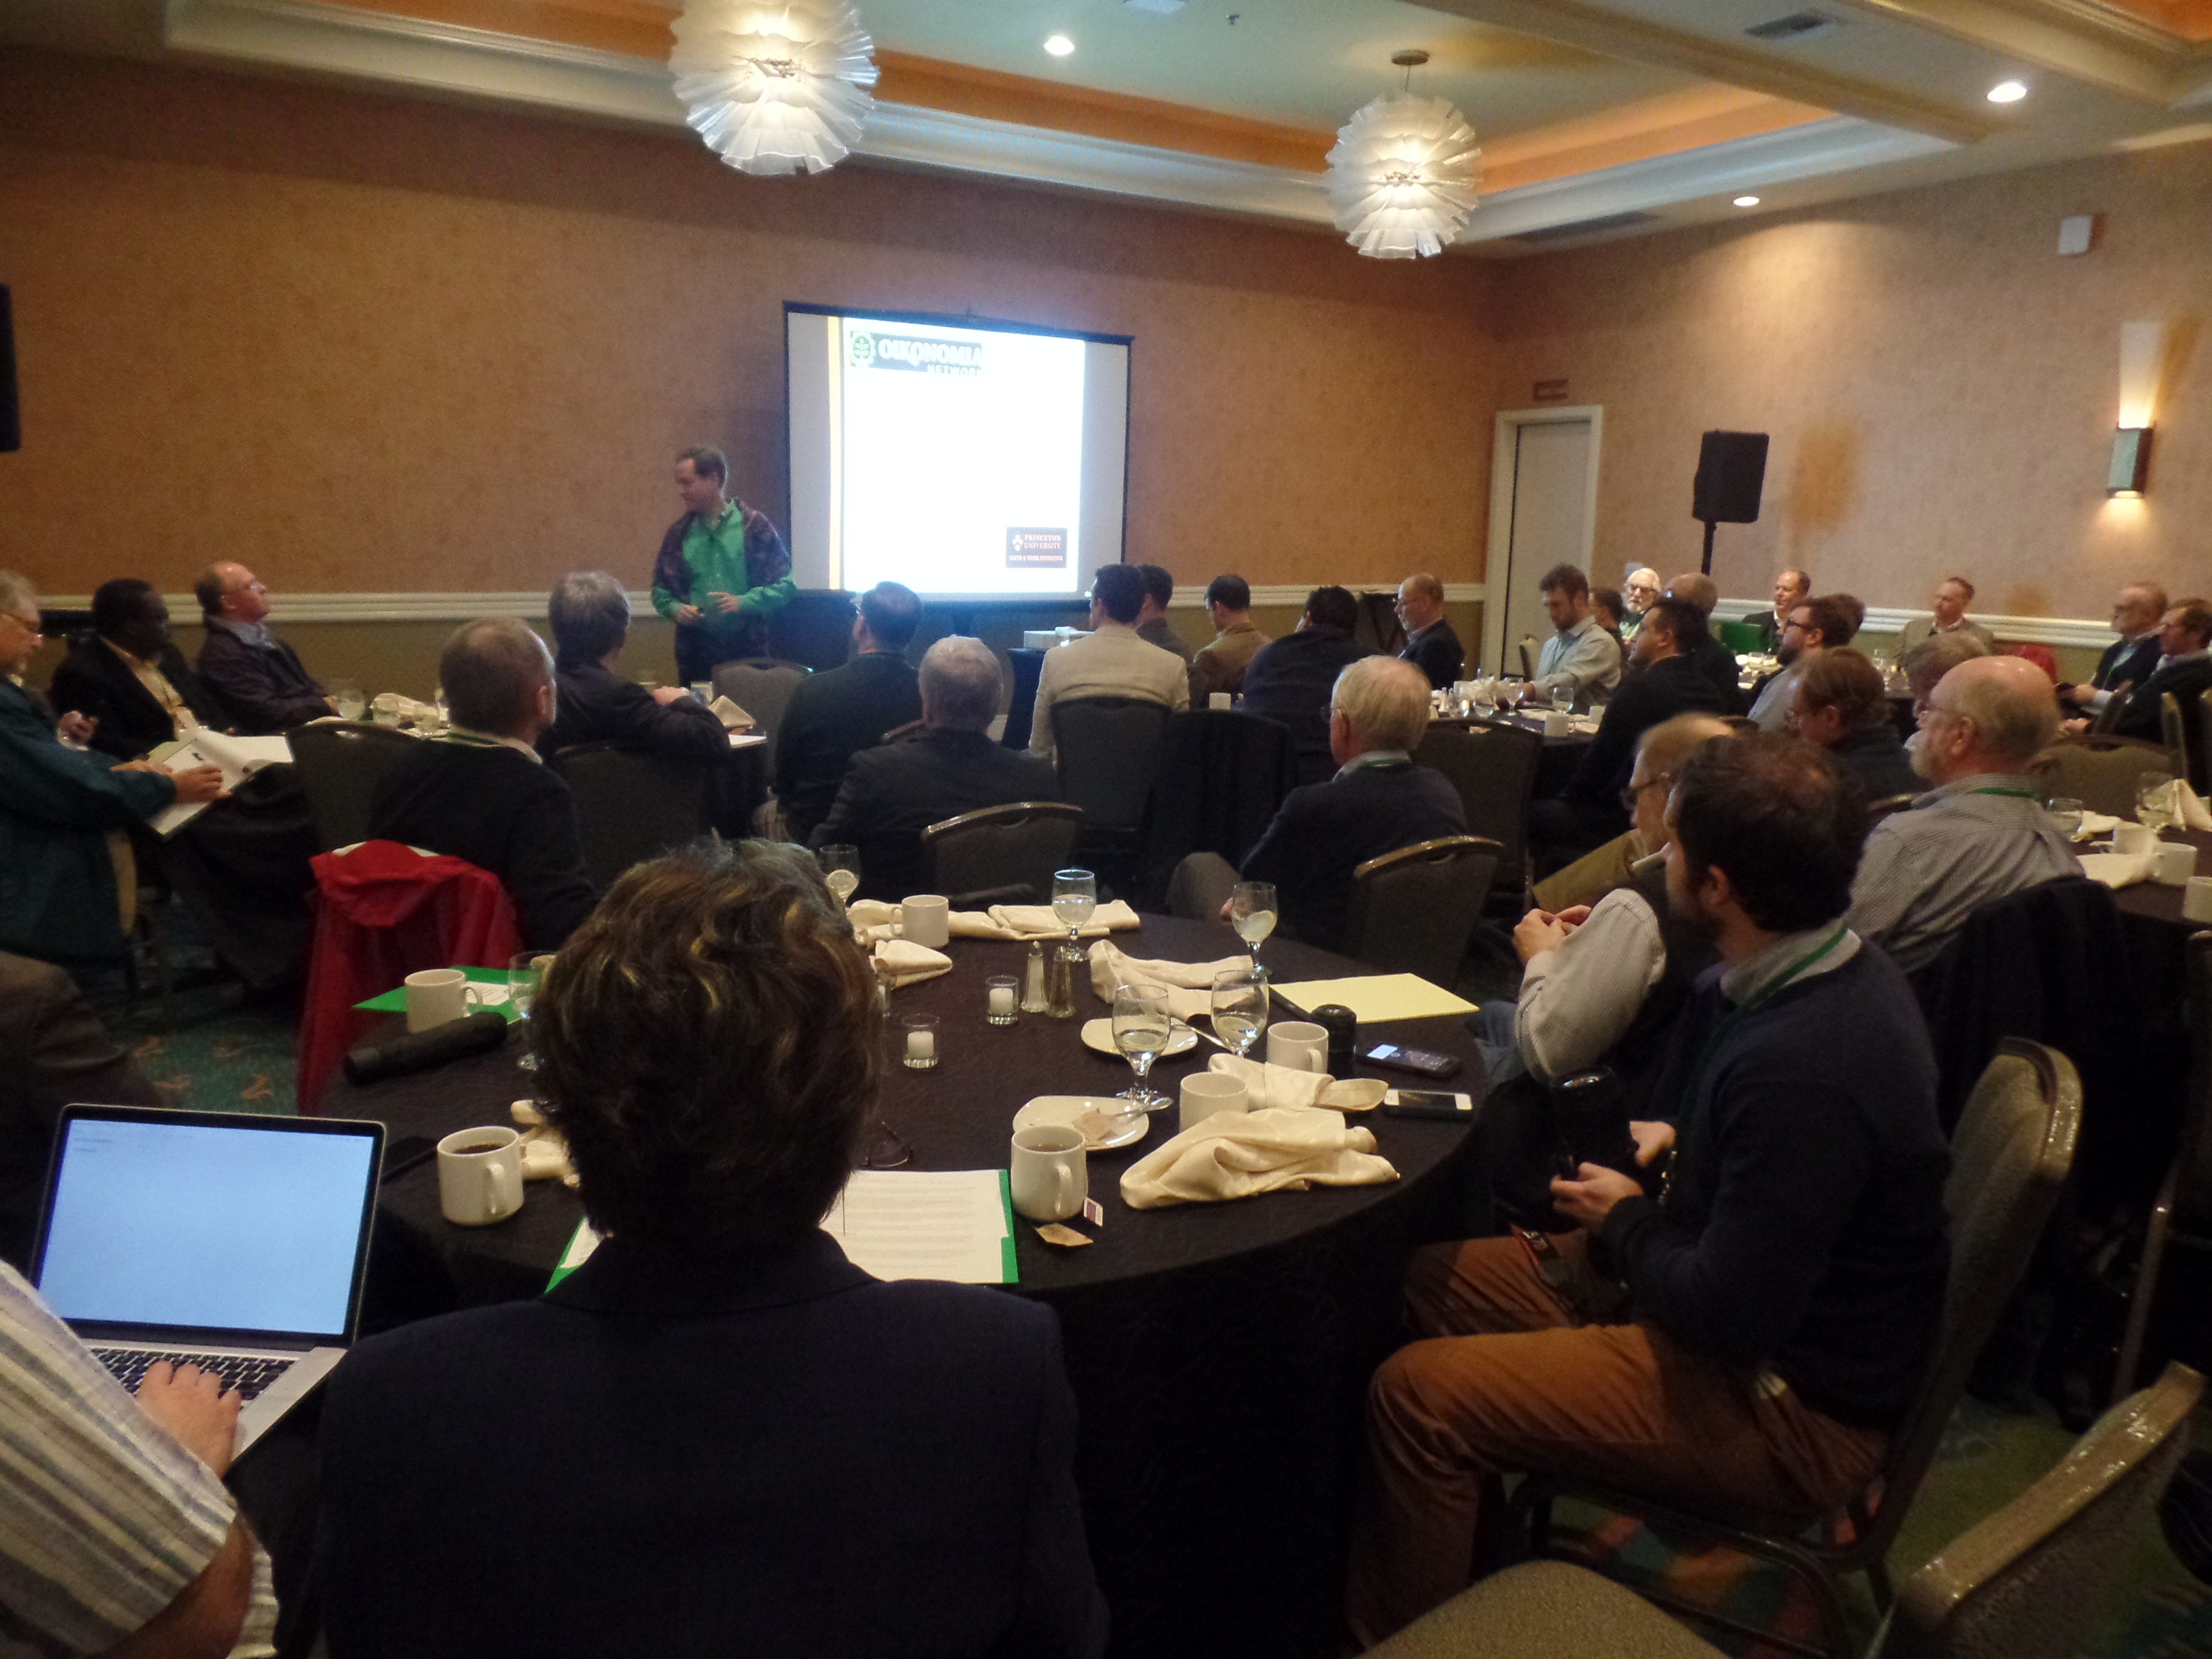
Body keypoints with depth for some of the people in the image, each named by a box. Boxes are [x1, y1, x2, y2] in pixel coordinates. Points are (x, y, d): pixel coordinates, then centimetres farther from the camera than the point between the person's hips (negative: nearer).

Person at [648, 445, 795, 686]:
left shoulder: (754, 525, -1)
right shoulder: (679, 533, 10)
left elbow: (785, 585, -2)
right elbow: (660, 589, 17)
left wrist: (743, 602, -15)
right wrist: (676, 609, -4)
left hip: (747, 649, -3)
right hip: (695, 653, 3)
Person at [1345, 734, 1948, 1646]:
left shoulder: (1806, 1063, -34)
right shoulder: (1825, 967, -2)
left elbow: (1727, 1316, -28)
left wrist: (1626, 1220, -11)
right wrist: (1670, 1136, 1)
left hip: (1789, 1408, -10)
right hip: (1751, 1301, 10)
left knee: (1418, 1394, -14)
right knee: (1429, 1276, 9)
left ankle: (1394, 1633, 13)